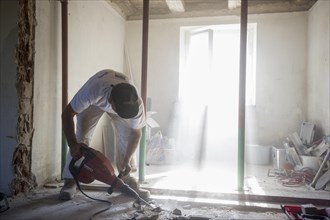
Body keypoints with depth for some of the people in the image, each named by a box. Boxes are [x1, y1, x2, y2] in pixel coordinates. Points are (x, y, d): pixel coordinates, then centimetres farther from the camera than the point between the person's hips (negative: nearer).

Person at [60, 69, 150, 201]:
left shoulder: (136, 103, -38)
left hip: (118, 101, 2)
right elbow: (67, 114, -32)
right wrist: (73, 144, -39)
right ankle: (70, 182, -1)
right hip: (93, 103, -1)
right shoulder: (92, 91, -47)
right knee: (81, 138, -14)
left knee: (126, 135, -11)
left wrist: (126, 160, -28)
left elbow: (136, 134, -22)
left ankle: (127, 180, 5)